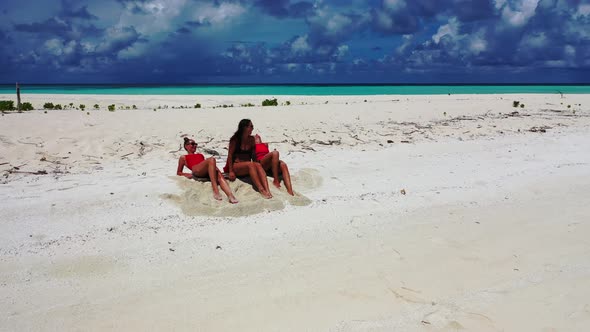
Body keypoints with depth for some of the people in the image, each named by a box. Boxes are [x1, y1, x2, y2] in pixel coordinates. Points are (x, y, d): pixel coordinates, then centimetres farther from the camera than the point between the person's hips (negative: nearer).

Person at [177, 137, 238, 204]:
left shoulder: (200, 155, 42)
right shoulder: (183, 157, 31)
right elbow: (178, 172, 28)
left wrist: (215, 168, 9)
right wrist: (186, 174, 5)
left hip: (207, 171, 4)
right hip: (196, 170, -4)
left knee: (220, 176, -32)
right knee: (211, 159, -35)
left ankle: (230, 195, -59)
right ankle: (215, 190, -49)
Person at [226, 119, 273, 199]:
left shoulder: (251, 139, 9)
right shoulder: (235, 139, -4)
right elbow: (230, 155, -6)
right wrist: (231, 171, -13)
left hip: (248, 167, 4)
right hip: (236, 166, -4)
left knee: (258, 165, -29)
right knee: (250, 164, -34)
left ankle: (267, 190, -47)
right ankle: (261, 190, -46)